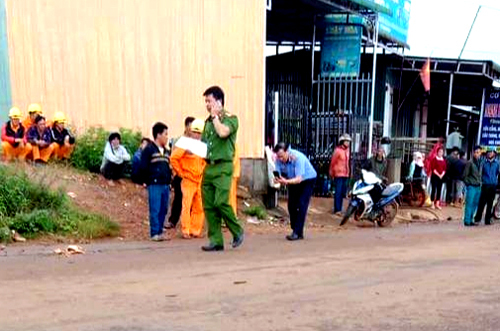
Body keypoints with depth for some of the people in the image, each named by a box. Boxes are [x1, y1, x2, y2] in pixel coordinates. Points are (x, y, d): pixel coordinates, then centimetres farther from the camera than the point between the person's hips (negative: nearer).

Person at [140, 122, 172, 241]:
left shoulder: (166, 151, 18)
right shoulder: (148, 149, -4)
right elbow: (143, 167, -6)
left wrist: (169, 178, 12)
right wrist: (149, 181, -5)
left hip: (165, 185, 7)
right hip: (154, 185, -7)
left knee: (164, 210, 8)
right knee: (155, 210, -6)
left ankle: (160, 232, 15)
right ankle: (154, 233, -1)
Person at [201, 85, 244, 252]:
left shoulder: (231, 118, -2)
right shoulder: (208, 121, 18)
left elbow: (223, 132, -22)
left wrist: (215, 115, -8)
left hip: (223, 167, -7)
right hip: (208, 166, 7)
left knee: (220, 202, -15)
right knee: (209, 205, 2)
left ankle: (237, 231, 6)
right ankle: (216, 240, 9)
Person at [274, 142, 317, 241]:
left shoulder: (298, 158, -35)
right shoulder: (279, 159, -19)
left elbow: (299, 179, -39)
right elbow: (278, 174, -19)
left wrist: (286, 181, -56)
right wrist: (278, 180, -44)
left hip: (308, 180, -6)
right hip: (293, 180, 6)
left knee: (301, 205, -16)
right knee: (291, 206, 0)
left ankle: (297, 233, -16)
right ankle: (296, 231, 11)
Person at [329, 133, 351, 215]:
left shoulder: (347, 150, 10)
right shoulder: (338, 150, -10)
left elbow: (348, 162, 15)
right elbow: (332, 162, -6)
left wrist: (349, 172, 13)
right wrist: (331, 174, -2)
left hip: (346, 174, 7)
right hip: (338, 174, -7)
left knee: (343, 192, 11)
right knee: (338, 192, -6)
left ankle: (339, 208, 20)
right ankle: (337, 209, -2)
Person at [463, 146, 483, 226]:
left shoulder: (481, 162, 9)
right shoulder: (470, 163, -9)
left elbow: (480, 174, 17)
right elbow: (465, 175, -7)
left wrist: (480, 183, 8)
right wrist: (468, 184, -8)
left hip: (478, 187, 6)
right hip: (471, 187, -6)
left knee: (475, 205, 11)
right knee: (469, 204, -5)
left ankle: (470, 220, 20)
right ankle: (467, 221, 0)